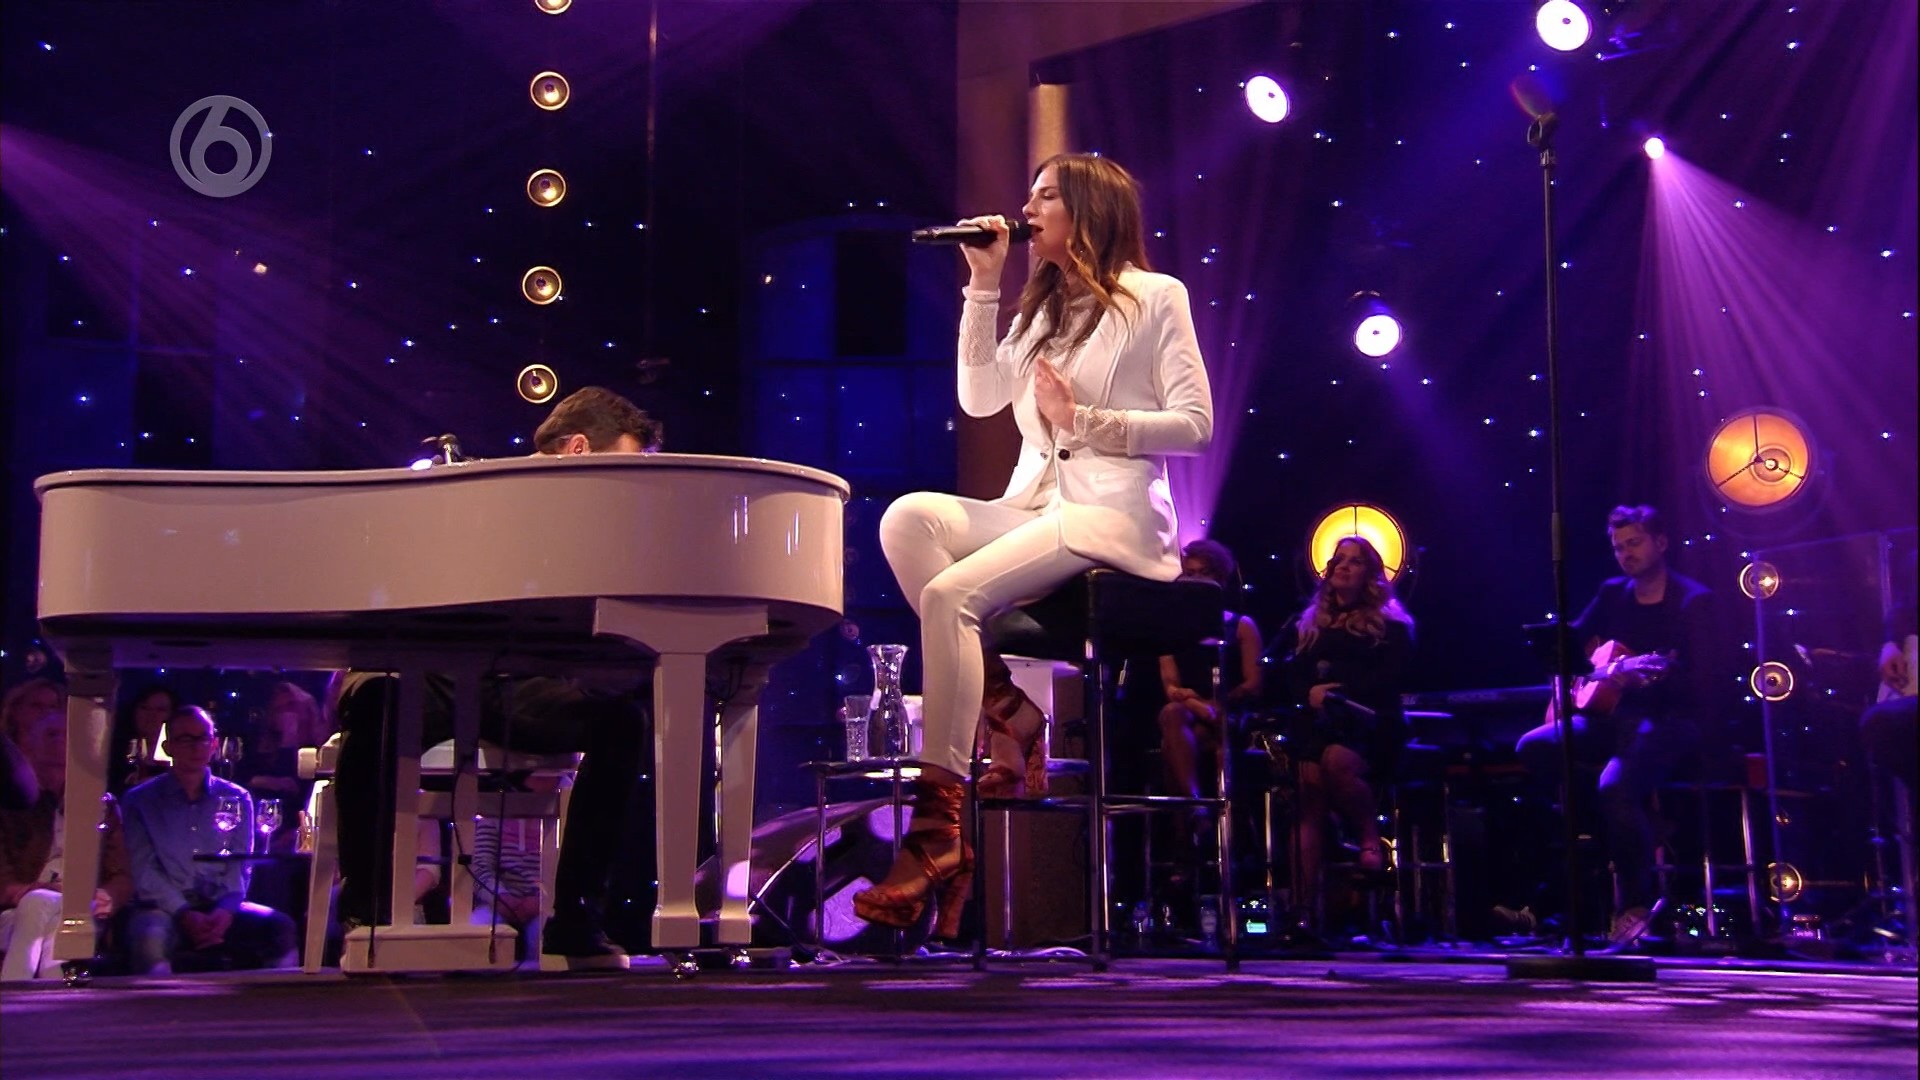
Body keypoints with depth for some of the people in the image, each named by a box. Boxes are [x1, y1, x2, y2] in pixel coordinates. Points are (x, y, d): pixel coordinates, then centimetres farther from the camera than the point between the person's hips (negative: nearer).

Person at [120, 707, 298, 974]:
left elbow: (239, 865, 6)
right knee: (149, 937, -38)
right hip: (165, 908, -2)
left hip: (222, 909, 2)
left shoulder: (236, 798, 14)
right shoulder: (140, 800, 6)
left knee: (280, 927, -26)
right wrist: (183, 914, -18)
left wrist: (225, 911, -14)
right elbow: (144, 870, -3)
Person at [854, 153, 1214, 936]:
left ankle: (939, 828, -30)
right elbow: (980, 398, 10)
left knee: (949, 593, -30)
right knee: (909, 516, -24)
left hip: (1111, 515, -7)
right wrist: (983, 287, 9)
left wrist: (1083, 420, -13)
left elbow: (1195, 423, -4)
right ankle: (1004, 712, -18)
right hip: (1032, 504, 7)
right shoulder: (1041, 308, 24)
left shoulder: (1155, 296, 4)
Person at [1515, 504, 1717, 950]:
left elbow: (1699, 687, -16)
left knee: (1616, 786, -34)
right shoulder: (1612, 593, 11)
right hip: (1612, 713, 7)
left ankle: (1635, 903, -15)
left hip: (1668, 722, -7)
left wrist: (1645, 676, -31)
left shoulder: (1693, 601, -7)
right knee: (1534, 746, -18)